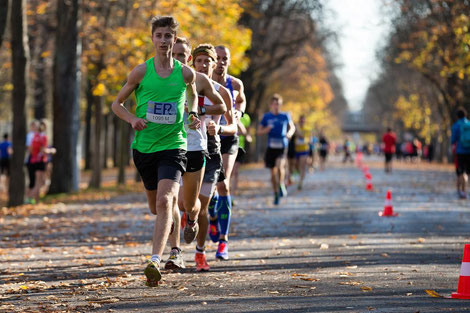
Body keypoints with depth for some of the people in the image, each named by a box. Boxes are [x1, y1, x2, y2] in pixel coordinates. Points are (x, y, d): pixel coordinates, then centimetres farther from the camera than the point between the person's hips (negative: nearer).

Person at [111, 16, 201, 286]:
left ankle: (155, 261, -28)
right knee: (156, 207, 15)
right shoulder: (141, 71, -1)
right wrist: (132, 119, -10)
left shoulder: (186, 73, 1)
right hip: (144, 147, 2)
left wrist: (193, 115, 6)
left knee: (163, 202, -22)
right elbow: (117, 104, 9)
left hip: (173, 146, -2)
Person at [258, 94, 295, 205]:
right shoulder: (267, 116, 6)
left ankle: (281, 184, -1)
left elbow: (292, 127, 18)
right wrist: (267, 129, -12)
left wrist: (290, 133, -4)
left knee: (280, 166, -27)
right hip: (271, 147, 2)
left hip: (282, 146, -2)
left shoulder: (285, 116, 5)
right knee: (273, 172, 5)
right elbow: (259, 131, 8)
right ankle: (276, 195, 20)